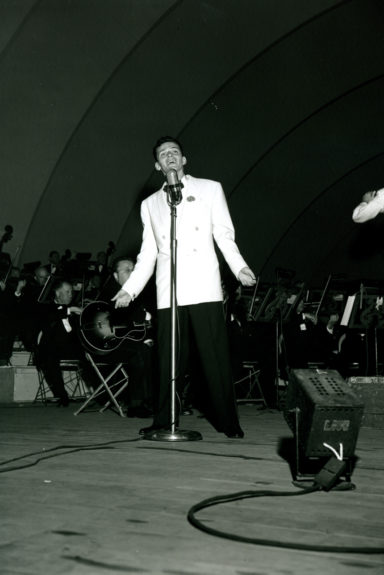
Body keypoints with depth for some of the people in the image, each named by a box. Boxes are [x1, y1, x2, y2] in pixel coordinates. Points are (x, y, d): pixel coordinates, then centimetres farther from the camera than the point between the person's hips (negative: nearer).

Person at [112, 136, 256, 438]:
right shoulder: (150, 204, 21)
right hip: (168, 293, 2)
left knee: (216, 357, -5)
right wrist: (130, 289, 11)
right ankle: (164, 420, 9)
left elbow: (224, 234, 9)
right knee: (168, 358, 0)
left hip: (205, 289, -2)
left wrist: (239, 267, -7)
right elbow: (148, 253, 20)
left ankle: (228, 421, 1)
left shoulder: (210, 189, 14)